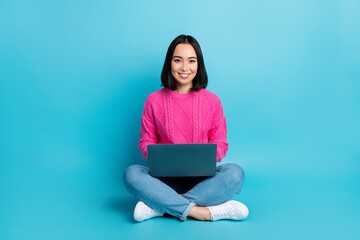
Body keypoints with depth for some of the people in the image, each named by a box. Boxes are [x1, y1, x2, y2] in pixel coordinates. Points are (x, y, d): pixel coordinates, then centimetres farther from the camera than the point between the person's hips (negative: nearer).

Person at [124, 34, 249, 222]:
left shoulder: (212, 101, 5)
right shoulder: (154, 100, 4)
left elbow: (220, 143, 7)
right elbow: (146, 142, 8)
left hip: (202, 178, 1)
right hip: (166, 178, 0)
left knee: (234, 173, -30)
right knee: (132, 174, -29)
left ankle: (158, 206, -29)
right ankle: (202, 212, -32)